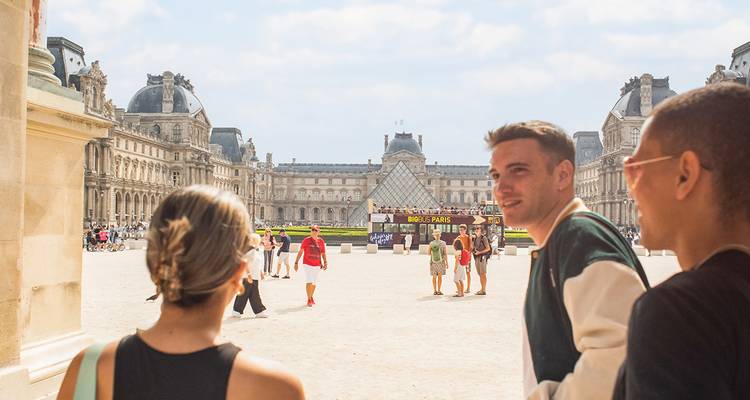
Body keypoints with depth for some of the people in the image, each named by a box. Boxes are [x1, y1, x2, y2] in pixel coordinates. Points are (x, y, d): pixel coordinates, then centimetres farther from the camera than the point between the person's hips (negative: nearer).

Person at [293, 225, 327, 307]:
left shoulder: (321, 241, 4)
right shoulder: (306, 240, -5)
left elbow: (323, 254, 7)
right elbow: (300, 252, -2)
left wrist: (325, 262, -8)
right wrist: (296, 262, -6)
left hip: (317, 265, 4)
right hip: (307, 264, -4)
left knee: (314, 283, 14)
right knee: (309, 282, -13)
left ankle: (311, 297, 35)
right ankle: (309, 300, -1)